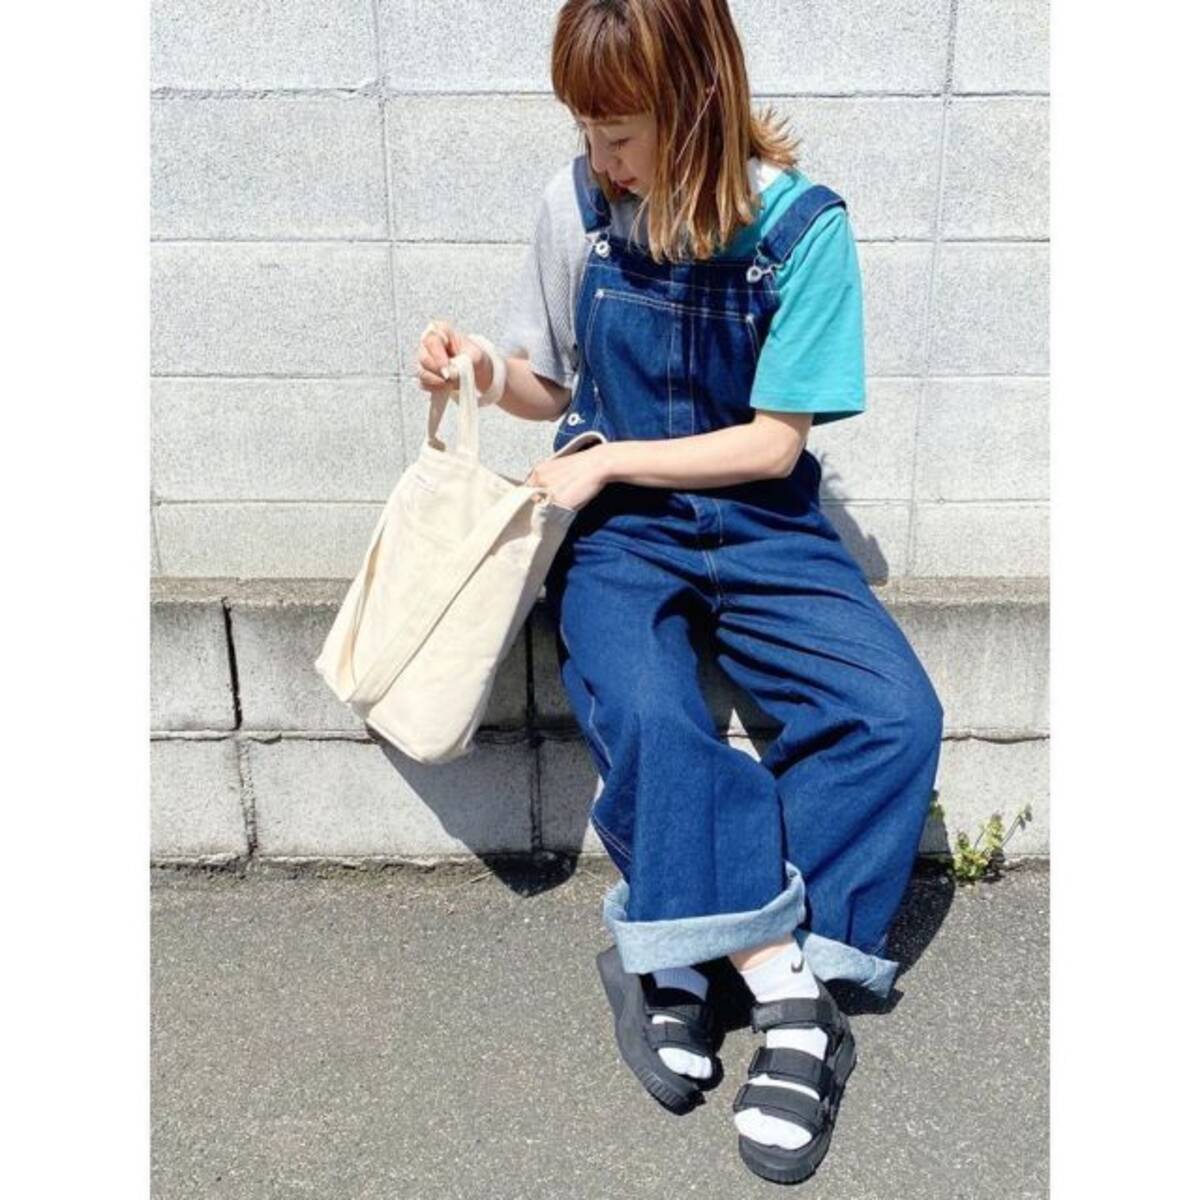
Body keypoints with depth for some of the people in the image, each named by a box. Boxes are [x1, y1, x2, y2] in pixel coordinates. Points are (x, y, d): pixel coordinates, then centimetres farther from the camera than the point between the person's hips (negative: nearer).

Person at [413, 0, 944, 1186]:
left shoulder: (802, 224, -10)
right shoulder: (575, 204, -3)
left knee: (895, 716, -23)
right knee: (648, 717, -31)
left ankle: (675, 963, -17)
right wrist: (489, 371, -12)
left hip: (760, 525, 0)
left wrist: (609, 459, -14)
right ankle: (784, 986, -17)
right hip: (617, 531, 1)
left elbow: (775, 443, -9)